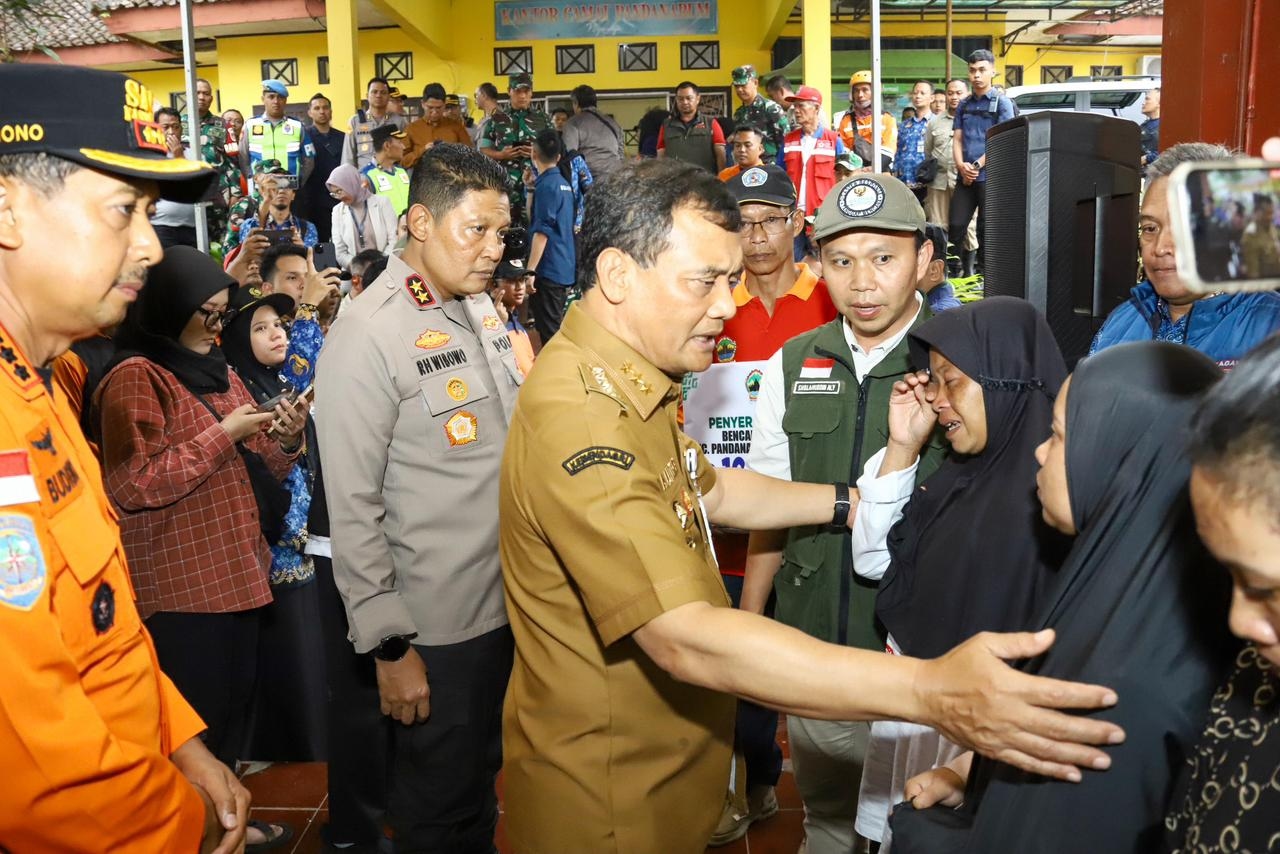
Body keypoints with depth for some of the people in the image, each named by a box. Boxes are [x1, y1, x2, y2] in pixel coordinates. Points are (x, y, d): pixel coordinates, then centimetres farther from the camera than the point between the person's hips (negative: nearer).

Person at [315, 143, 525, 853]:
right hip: (437, 627, -7)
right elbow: (352, 508, -17)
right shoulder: (367, 335, -16)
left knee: (483, 785, 24)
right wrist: (389, 646, -15)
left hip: (513, 601, 7)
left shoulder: (482, 309, 6)